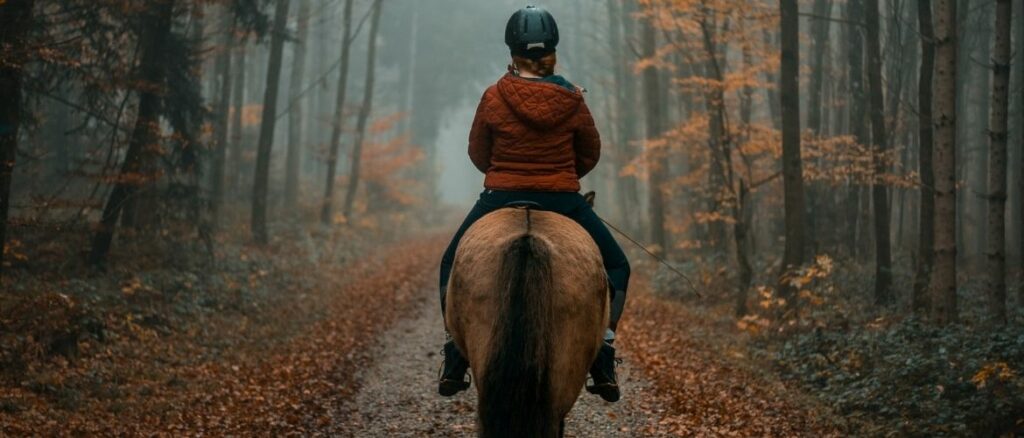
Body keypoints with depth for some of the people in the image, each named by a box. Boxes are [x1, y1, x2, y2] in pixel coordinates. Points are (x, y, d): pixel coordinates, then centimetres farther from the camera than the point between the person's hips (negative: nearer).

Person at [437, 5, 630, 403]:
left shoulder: (494, 98, -9)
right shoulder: (572, 101, -7)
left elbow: (478, 154, 4)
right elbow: (591, 154, 6)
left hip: (501, 199, 0)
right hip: (564, 202, 0)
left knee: (453, 264, 24)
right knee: (616, 267, 19)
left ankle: (455, 362, 15)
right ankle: (603, 361, 4)